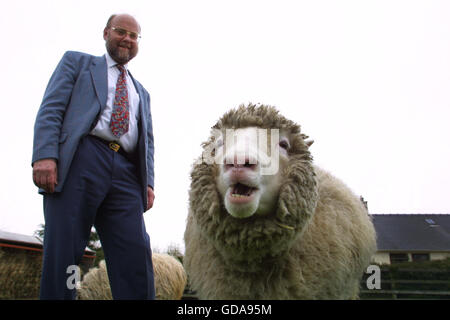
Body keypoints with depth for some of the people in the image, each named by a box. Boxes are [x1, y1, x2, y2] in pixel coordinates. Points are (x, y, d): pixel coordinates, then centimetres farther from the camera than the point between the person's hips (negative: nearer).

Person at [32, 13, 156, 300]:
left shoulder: (141, 92, 32)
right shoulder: (77, 61, 20)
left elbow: (147, 140, 23)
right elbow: (51, 108, 5)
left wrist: (148, 181, 5)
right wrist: (45, 155, -12)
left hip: (126, 172, 4)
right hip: (80, 160, -3)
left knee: (136, 253, -9)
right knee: (63, 251, -9)